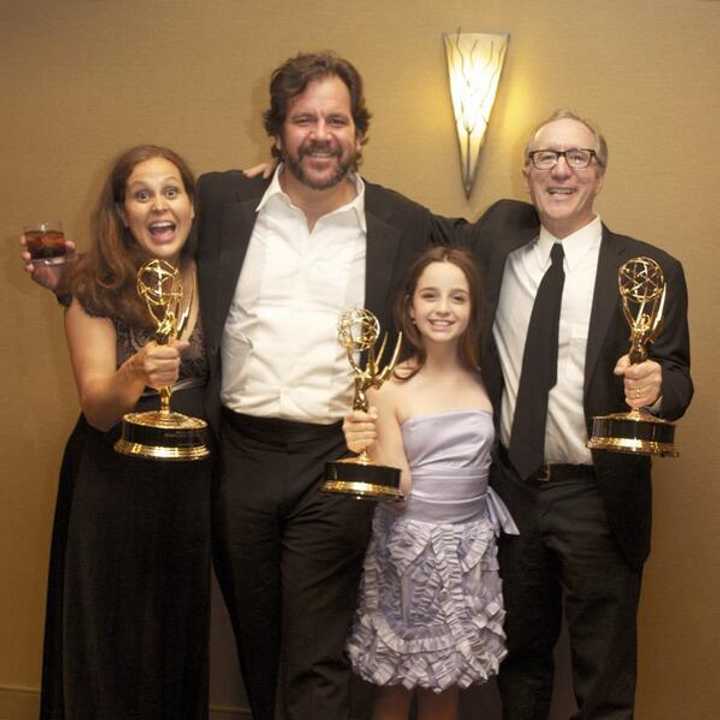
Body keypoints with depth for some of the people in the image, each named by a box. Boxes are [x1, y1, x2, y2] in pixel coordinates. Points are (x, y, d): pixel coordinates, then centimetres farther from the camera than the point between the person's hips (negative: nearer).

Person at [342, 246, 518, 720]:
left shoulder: (483, 381, 0)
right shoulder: (390, 388, -10)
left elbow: (492, 462, 10)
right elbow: (398, 489, -12)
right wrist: (365, 451, -27)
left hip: (471, 548, 3)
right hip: (409, 546, -3)